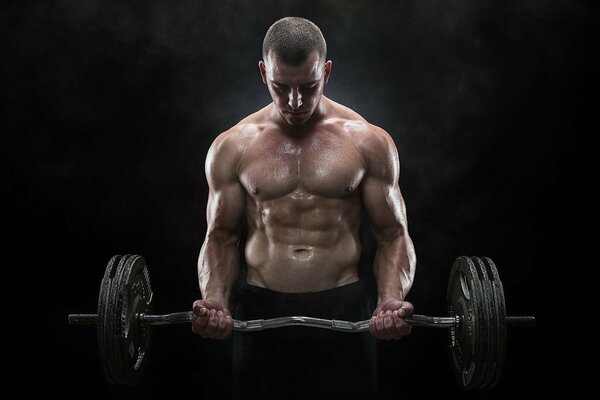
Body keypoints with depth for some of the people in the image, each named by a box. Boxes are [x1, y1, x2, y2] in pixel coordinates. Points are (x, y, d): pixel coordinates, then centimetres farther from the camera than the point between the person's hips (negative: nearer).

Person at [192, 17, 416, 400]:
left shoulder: (369, 142, 0)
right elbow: (221, 238, 7)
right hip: (261, 313, 1)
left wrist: (392, 299, -16)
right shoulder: (232, 147, 2)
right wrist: (215, 300, -12)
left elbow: (393, 235, 2)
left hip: (345, 311, 0)